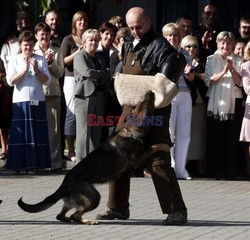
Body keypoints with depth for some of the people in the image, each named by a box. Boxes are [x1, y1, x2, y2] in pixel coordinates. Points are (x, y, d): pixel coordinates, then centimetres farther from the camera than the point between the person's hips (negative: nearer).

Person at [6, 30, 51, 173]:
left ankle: (34, 163, 5)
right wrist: (25, 69, -13)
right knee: (21, 132, -4)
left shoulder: (41, 59, 8)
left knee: (37, 132, 1)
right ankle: (19, 163, -1)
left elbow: (47, 81, 3)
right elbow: (10, 81, -5)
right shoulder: (15, 60, 5)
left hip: (37, 101, 2)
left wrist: (37, 70, -12)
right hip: (21, 101, -2)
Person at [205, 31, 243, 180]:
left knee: (232, 138, -2)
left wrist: (232, 69, -13)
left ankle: (230, 172, 2)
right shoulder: (211, 60, 9)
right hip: (215, 102, 0)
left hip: (233, 102, 0)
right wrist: (223, 72, -14)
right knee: (215, 137, -3)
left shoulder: (238, 61, 10)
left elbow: (239, 82, 2)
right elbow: (208, 80, -1)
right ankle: (215, 171, 1)